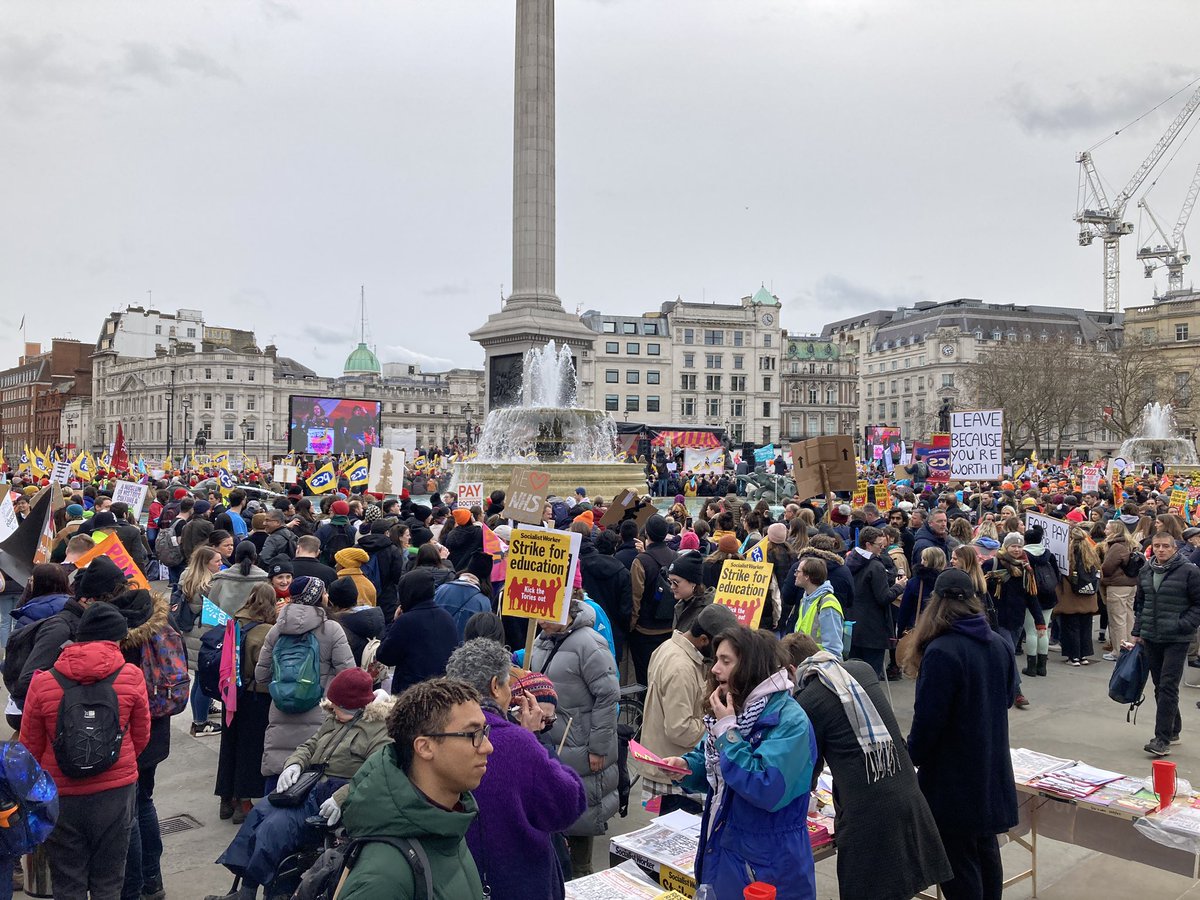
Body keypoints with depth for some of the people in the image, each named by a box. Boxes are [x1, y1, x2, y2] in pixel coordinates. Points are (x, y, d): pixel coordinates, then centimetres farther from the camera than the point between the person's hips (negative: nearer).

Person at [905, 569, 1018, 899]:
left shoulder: (941, 651, -23)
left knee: (958, 858, 5)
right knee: (985, 847, 22)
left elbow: (928, 719, -21)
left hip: (953, 776, -8)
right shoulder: (998, 644, 0)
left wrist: (912, 759, -5)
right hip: (992, 769, 8)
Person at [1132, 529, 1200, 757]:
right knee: (1160, 687, 13)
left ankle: (1162, 739, -8)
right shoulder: (1145, 572, 9)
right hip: (1151, 638, 6)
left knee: (1168, 687, -9)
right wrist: (1137, 631, 13)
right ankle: (1173, 731, 27)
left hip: (1176, 640, -6)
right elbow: (1139, 603, 18)